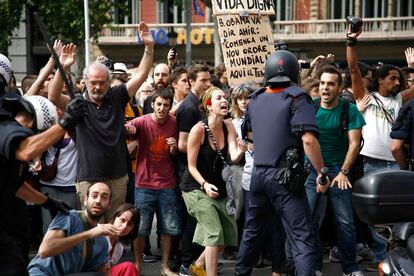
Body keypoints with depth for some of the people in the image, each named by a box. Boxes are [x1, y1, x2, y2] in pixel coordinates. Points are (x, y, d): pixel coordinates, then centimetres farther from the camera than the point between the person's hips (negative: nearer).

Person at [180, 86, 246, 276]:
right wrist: (205, 185, -29)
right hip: (196, 187, -6)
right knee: (214, 233, -17)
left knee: (229, 235, 10)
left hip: (218, 188, 7)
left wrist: (240, 152, -38)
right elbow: (192, 166, -13)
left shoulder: (228, 127, -3)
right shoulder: (198, 129, -18)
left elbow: (234, 158, -16)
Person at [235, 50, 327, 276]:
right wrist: (321, 173, -15)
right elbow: (308, 140, -21)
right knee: (303, 238, -6)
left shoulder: (255, 100, 10)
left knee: (252, 230, 23)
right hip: (284, 176, -6)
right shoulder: (296, 98, -9)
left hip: (258, 172, 7)